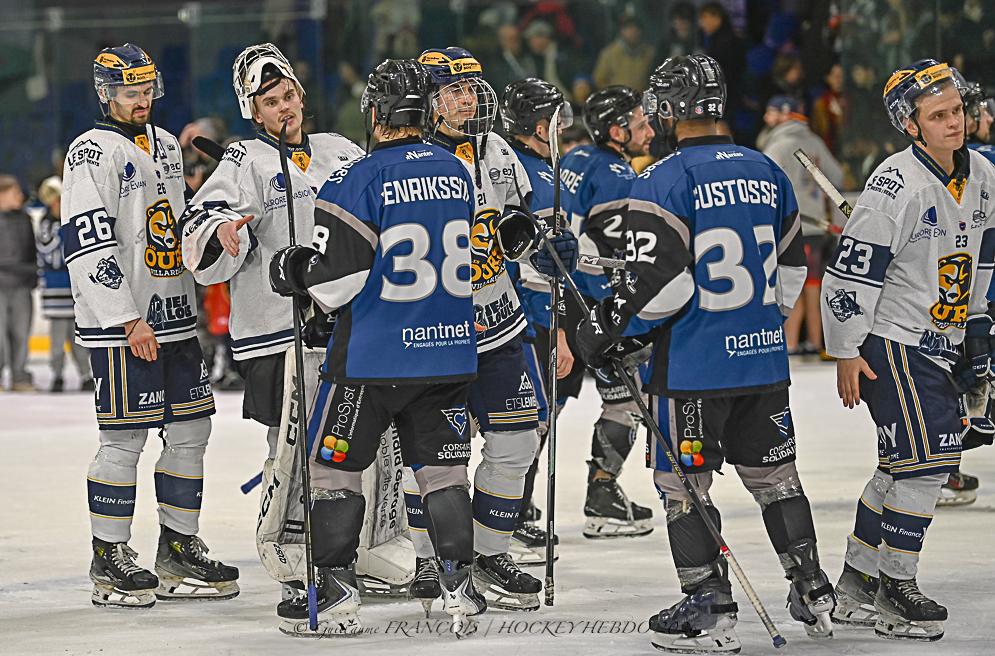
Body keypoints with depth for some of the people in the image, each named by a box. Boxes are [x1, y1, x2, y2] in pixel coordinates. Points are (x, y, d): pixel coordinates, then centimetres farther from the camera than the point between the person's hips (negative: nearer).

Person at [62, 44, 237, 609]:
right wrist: (129, 321, -19)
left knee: (191, 430, 8)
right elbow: (88, 245, -16)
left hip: (175, 319, 8)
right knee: (126, 438, -6)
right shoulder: (93, 153, -10)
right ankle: (110, 560, 2)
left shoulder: (167, 145, 16)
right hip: (120, 325, -8)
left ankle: (180, 550, 18)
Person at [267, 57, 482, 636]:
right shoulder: (459, 173, 6)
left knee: (336, 465, 7)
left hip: (374, 357, -5)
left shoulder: (356, 182, -14)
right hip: (450, 351, 5)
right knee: (442, 467, 13)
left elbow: (334, 280, -15)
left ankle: (337, 594, 5)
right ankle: (460, 583, 6)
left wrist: (291, 269, 4)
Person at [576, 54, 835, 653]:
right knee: (773, 473, 18)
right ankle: (813, 596, 23)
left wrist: (608, 326, -5)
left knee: (683, 484, 4)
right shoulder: (766, 173, 7)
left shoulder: (663, 182, -14)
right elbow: (792, 268, 16)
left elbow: (659, 282, -19)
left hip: (693, 365, -6)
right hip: (764, 358, 6)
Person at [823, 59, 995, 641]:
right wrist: (846, 353, -17)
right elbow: (851, 271, -19)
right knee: (925, 461, -11)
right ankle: (895, 591, 0)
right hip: (892, 341, -8)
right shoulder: (896, 186, -22)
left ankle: (857, 585, 24)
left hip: (944, 342, 8)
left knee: (903, 467, 13)